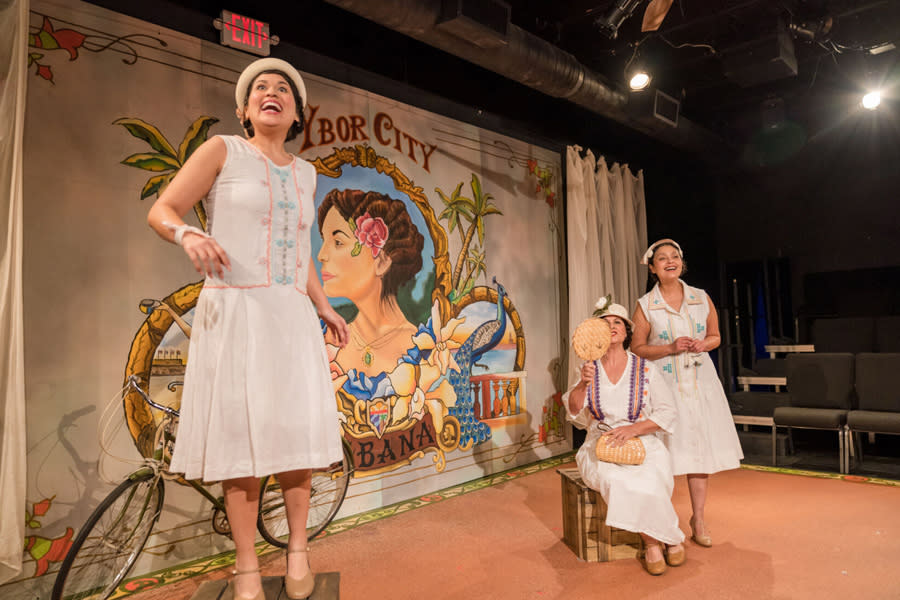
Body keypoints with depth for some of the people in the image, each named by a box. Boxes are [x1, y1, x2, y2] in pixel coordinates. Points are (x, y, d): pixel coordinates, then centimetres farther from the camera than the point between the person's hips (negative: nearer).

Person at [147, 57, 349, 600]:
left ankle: (298, 547, 20)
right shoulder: (223, 150, 2)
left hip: (291, 316, 4)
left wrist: (324, 308, 12)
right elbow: (162, 211, 0)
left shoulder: (305, 173, 16)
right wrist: (190, 235, -23)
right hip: (233, 312, -4)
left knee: (297, 432, 1)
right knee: (242, 440, -4)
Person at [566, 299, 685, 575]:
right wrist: (584, 384, -26)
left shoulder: (645, 369, 2)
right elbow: (573, 411, -6)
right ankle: (671, 538, -6)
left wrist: (634, 428, -17)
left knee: (649, 484, -31)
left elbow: (668, 413, -1)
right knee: (617, 481, -30)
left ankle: (652, 541, 0)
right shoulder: (589, 369, 5)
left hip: (644, 446, 0)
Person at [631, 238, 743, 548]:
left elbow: (715, 336, 16)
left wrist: (703, 344, -6)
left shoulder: (702, 298, 7)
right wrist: (670, 348, -15)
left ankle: (698, 519, 21)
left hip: (700, 382, 3)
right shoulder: (645, 305, -2)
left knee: (700, 449, 5)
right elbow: (637, 348, 0)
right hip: (664, 383, -3)